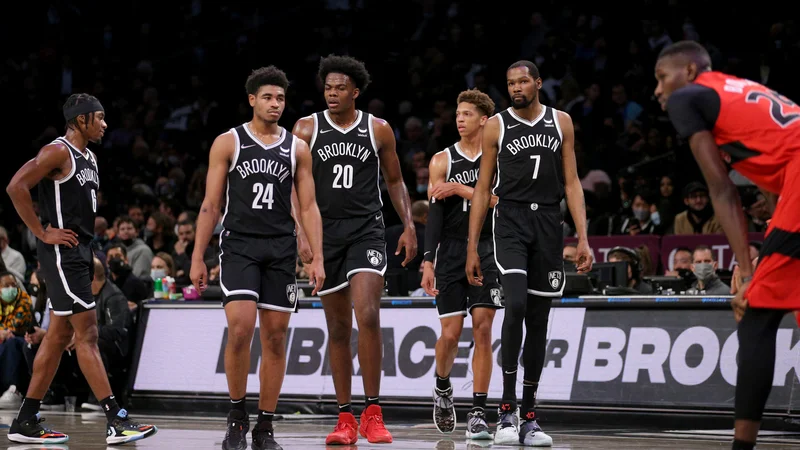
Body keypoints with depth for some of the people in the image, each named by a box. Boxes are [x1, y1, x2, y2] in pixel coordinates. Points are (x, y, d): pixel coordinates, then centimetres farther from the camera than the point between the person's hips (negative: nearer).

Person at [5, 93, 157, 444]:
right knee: (86, 333, -11)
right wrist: (43, 233, -18)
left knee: (59, 335, 10)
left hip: (80, 252, 10)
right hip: (62, 253, -10)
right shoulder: (58, 152, -12)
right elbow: (16, 186, -21)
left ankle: (26, 422, 14)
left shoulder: (89, 159, 16)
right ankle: (116, 421, -13)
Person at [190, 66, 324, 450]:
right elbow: (210, 205, 3)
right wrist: (198, 257, -2)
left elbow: (308, 207, 9)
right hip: (239, 245, -3)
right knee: (240, 329, -18)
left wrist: (317, 258, -1)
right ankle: (237, 416, -1)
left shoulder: (297, 148, 9)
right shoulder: (228, 143, 3)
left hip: (281, 250, 3)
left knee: (275, 338, 2)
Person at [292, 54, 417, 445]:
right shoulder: (306, 129, 3)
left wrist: (409, 226, 4)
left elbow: (394, 180, 14)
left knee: (368, 316, -19)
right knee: (338, 328, 6)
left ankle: (372, 413, -12)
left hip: (367, 231, -1)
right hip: (325, 233, 1)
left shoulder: (378, 130, 4)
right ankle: (345, 418, 12)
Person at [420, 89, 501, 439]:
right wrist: (428, 261, -7)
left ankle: (478, 413, -4)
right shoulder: (443, 160, 6)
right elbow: (435, 213, 0)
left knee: (482, 330, -8)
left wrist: (459, 188, -17)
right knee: (450, 333, -2)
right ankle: (442, 388, 28)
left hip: (486, 251, -1)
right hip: (451, 251, 1)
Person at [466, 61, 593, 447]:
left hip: (548, 225, 3)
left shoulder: (561, 122, 9)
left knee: (538, 319, 4)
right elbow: (483, 189, 6)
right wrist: (472, 248, 2)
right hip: (510, 220, -3)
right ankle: (506, 409, -15)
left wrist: (582, 238, 0)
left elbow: (571, 183, 10)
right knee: (516, 304, -23)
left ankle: (529, 416, 11)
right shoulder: (496, 125, 4)